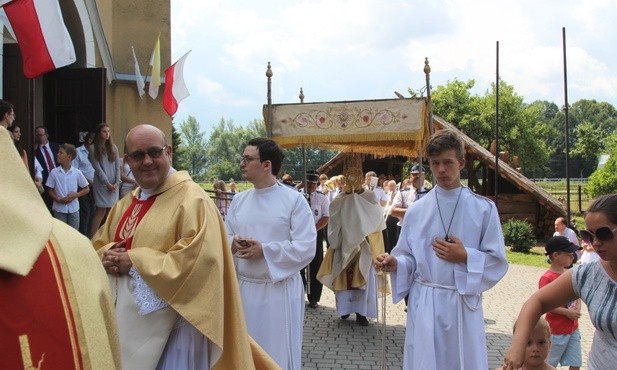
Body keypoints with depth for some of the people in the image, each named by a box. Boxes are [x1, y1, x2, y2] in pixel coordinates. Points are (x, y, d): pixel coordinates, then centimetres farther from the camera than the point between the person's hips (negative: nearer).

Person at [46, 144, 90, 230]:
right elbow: (50, 190, 1)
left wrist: (75, 195, -12)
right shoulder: (54, 172, -6)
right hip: (59, 208, -1)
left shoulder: (77, 173, -5)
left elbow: (86, 189, 3)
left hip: (73, 208, 1)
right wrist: (58, 199, -15)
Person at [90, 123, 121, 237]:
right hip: (101, 184, -4)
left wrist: (117, 182, -5)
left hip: (114, 184, 4)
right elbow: (98, 168, -6)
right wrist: (107, 183, -12)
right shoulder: (94, 149, 0)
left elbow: (117, 166, 6)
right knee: (101, 211, -8)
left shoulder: (113, 148, 10)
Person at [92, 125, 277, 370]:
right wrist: (107, 257, -7)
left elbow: (201, 258, -24)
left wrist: (136, 262, -20)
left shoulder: (192, 199, -13)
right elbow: (98, 245, 18)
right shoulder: (125, 204, 12)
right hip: (124, 320, 7)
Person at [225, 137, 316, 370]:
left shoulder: (294, 200, -9)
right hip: (243, 287, 5)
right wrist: (233, 244, -13)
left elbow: (306, 247, -14)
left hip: (279, 290, -5)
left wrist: (264, 250, -19)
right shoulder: (239, 200, 8)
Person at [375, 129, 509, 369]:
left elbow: (497, 261, 0)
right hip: (424, 304, 1)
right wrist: (395, 263, -13)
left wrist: (465, 257, -14)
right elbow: (409, 258, 8)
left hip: (463, 304, -1)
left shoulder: (483, 209, -2)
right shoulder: (416, 210, 4)